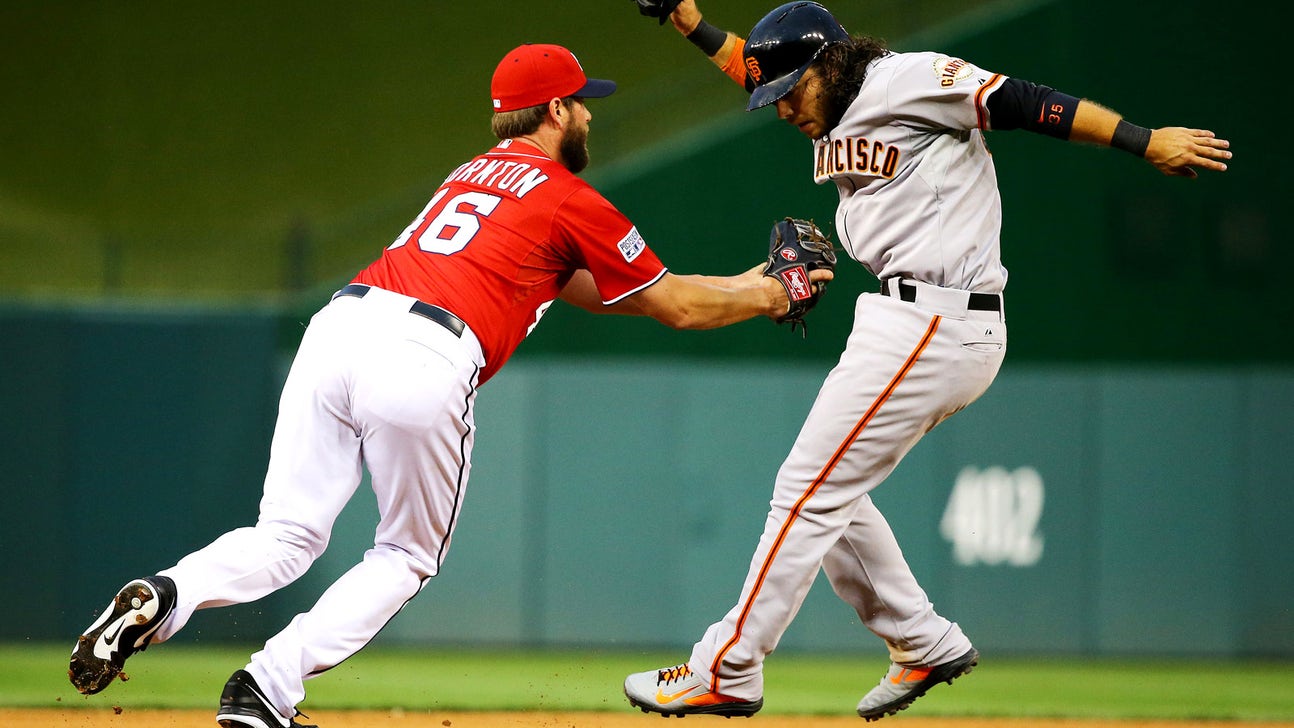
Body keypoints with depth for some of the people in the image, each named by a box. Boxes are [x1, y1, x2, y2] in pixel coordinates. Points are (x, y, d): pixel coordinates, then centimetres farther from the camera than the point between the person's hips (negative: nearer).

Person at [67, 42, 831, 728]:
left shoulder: (474, 175, 33)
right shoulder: (571, 201, 11)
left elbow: (598, 288, 39)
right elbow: (677, 308, 18)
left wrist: (742, 283, 42)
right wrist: (765, 299, 36)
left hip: (339, 327, 6)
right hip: (424, 360, -6)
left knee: (286, 539, 5)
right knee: (408, 558, 13)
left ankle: (165, 597, -26)